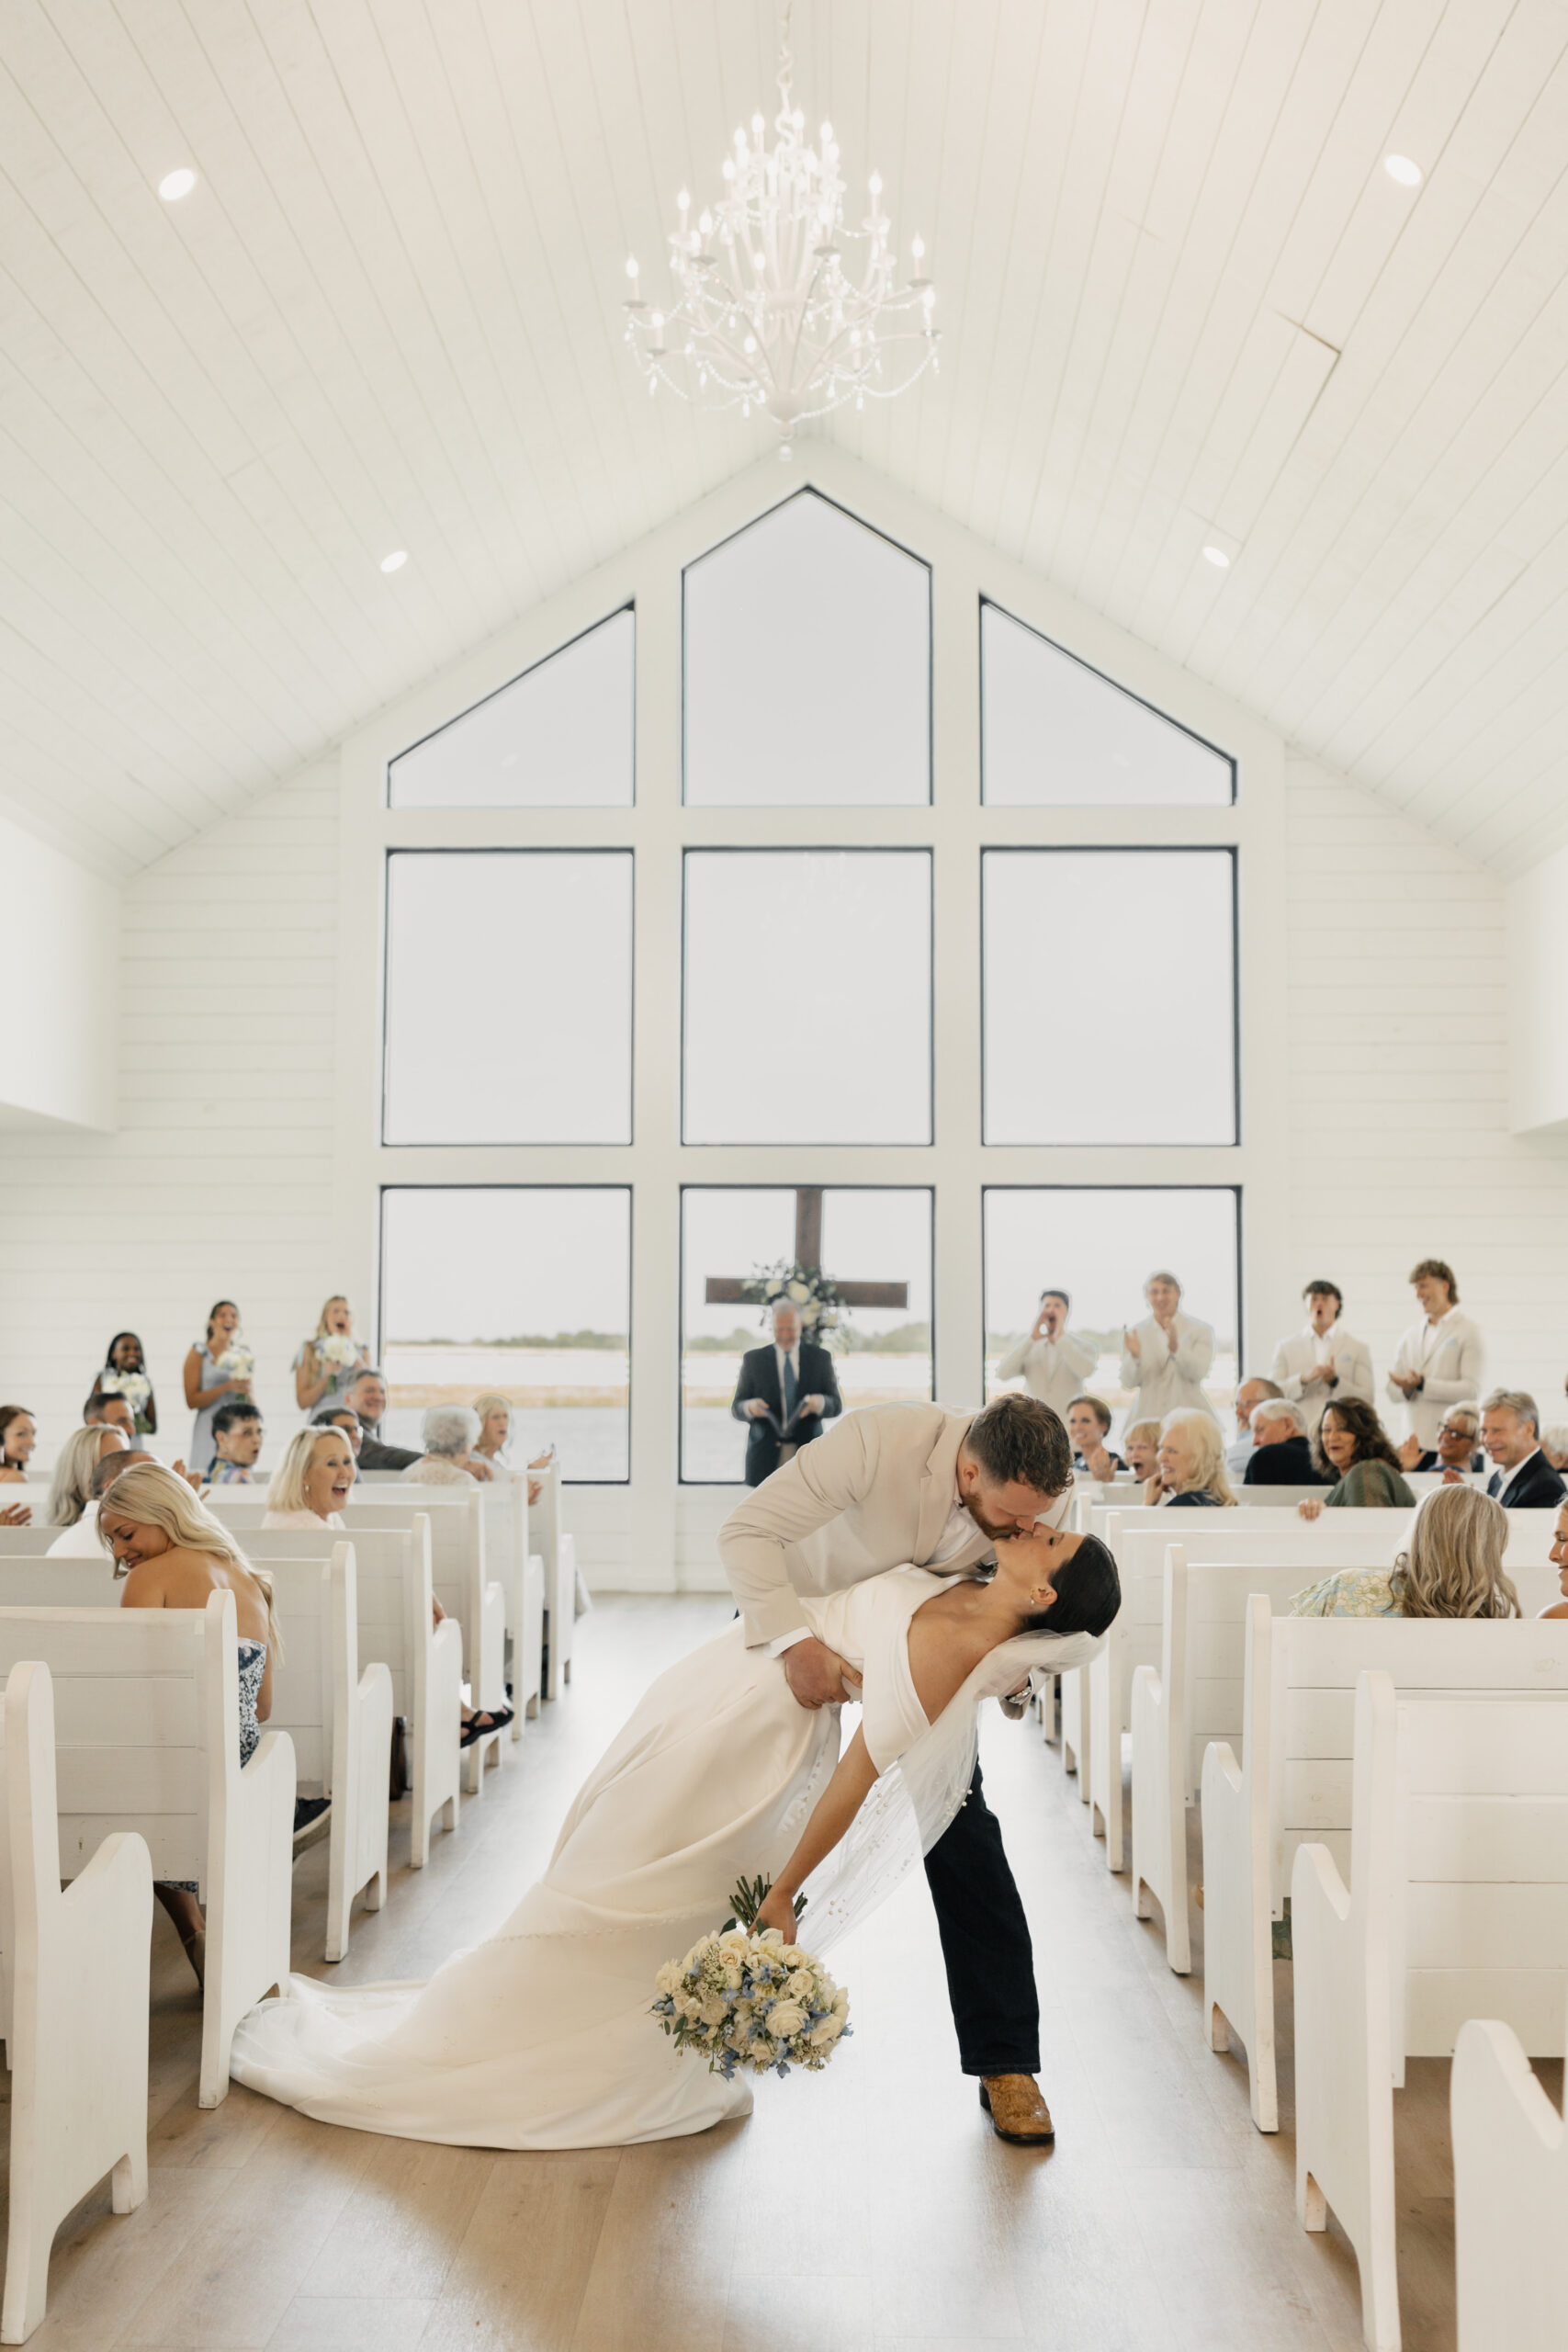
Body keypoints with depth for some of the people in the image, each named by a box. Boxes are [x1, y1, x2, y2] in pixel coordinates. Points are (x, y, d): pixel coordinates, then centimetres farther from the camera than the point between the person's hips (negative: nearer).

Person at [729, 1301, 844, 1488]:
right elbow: (736, 1407, 8)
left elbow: (836, 1405, 7)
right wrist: (750, 1407, -16)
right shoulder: (753, 1358, 9)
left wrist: (819, 1403, -16)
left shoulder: (820, 1357, 10)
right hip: (766, 1456, 0)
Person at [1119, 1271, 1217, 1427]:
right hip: (1147, 1416, 1)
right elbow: (1129, 1382, 1)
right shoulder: (1136, 1333, 9)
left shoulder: (1201, 1330, 5)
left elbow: (1198, 1373, -8)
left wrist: (1175, 1348, -24)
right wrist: (1135, 1356, -18)